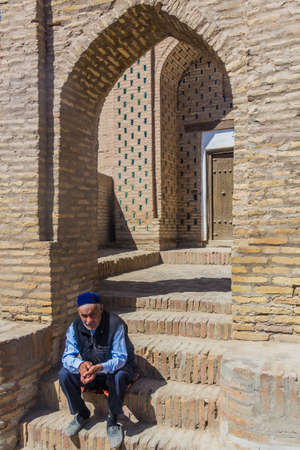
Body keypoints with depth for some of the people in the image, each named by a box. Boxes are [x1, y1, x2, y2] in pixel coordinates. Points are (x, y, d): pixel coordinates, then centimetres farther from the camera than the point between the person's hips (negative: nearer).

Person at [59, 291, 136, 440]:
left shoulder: (115, 325, -26)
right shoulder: (75, 327, -11)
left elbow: (120, 358, -26)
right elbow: (67, 356, -11)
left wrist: (100, 368, -45)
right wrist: (80, 365, -34)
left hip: (117, 368, -4)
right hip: (89, 369, 5)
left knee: (118, 376, -37)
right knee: (64, 374, -18)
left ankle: (112, 418, -11)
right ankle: (82, 414, 3)